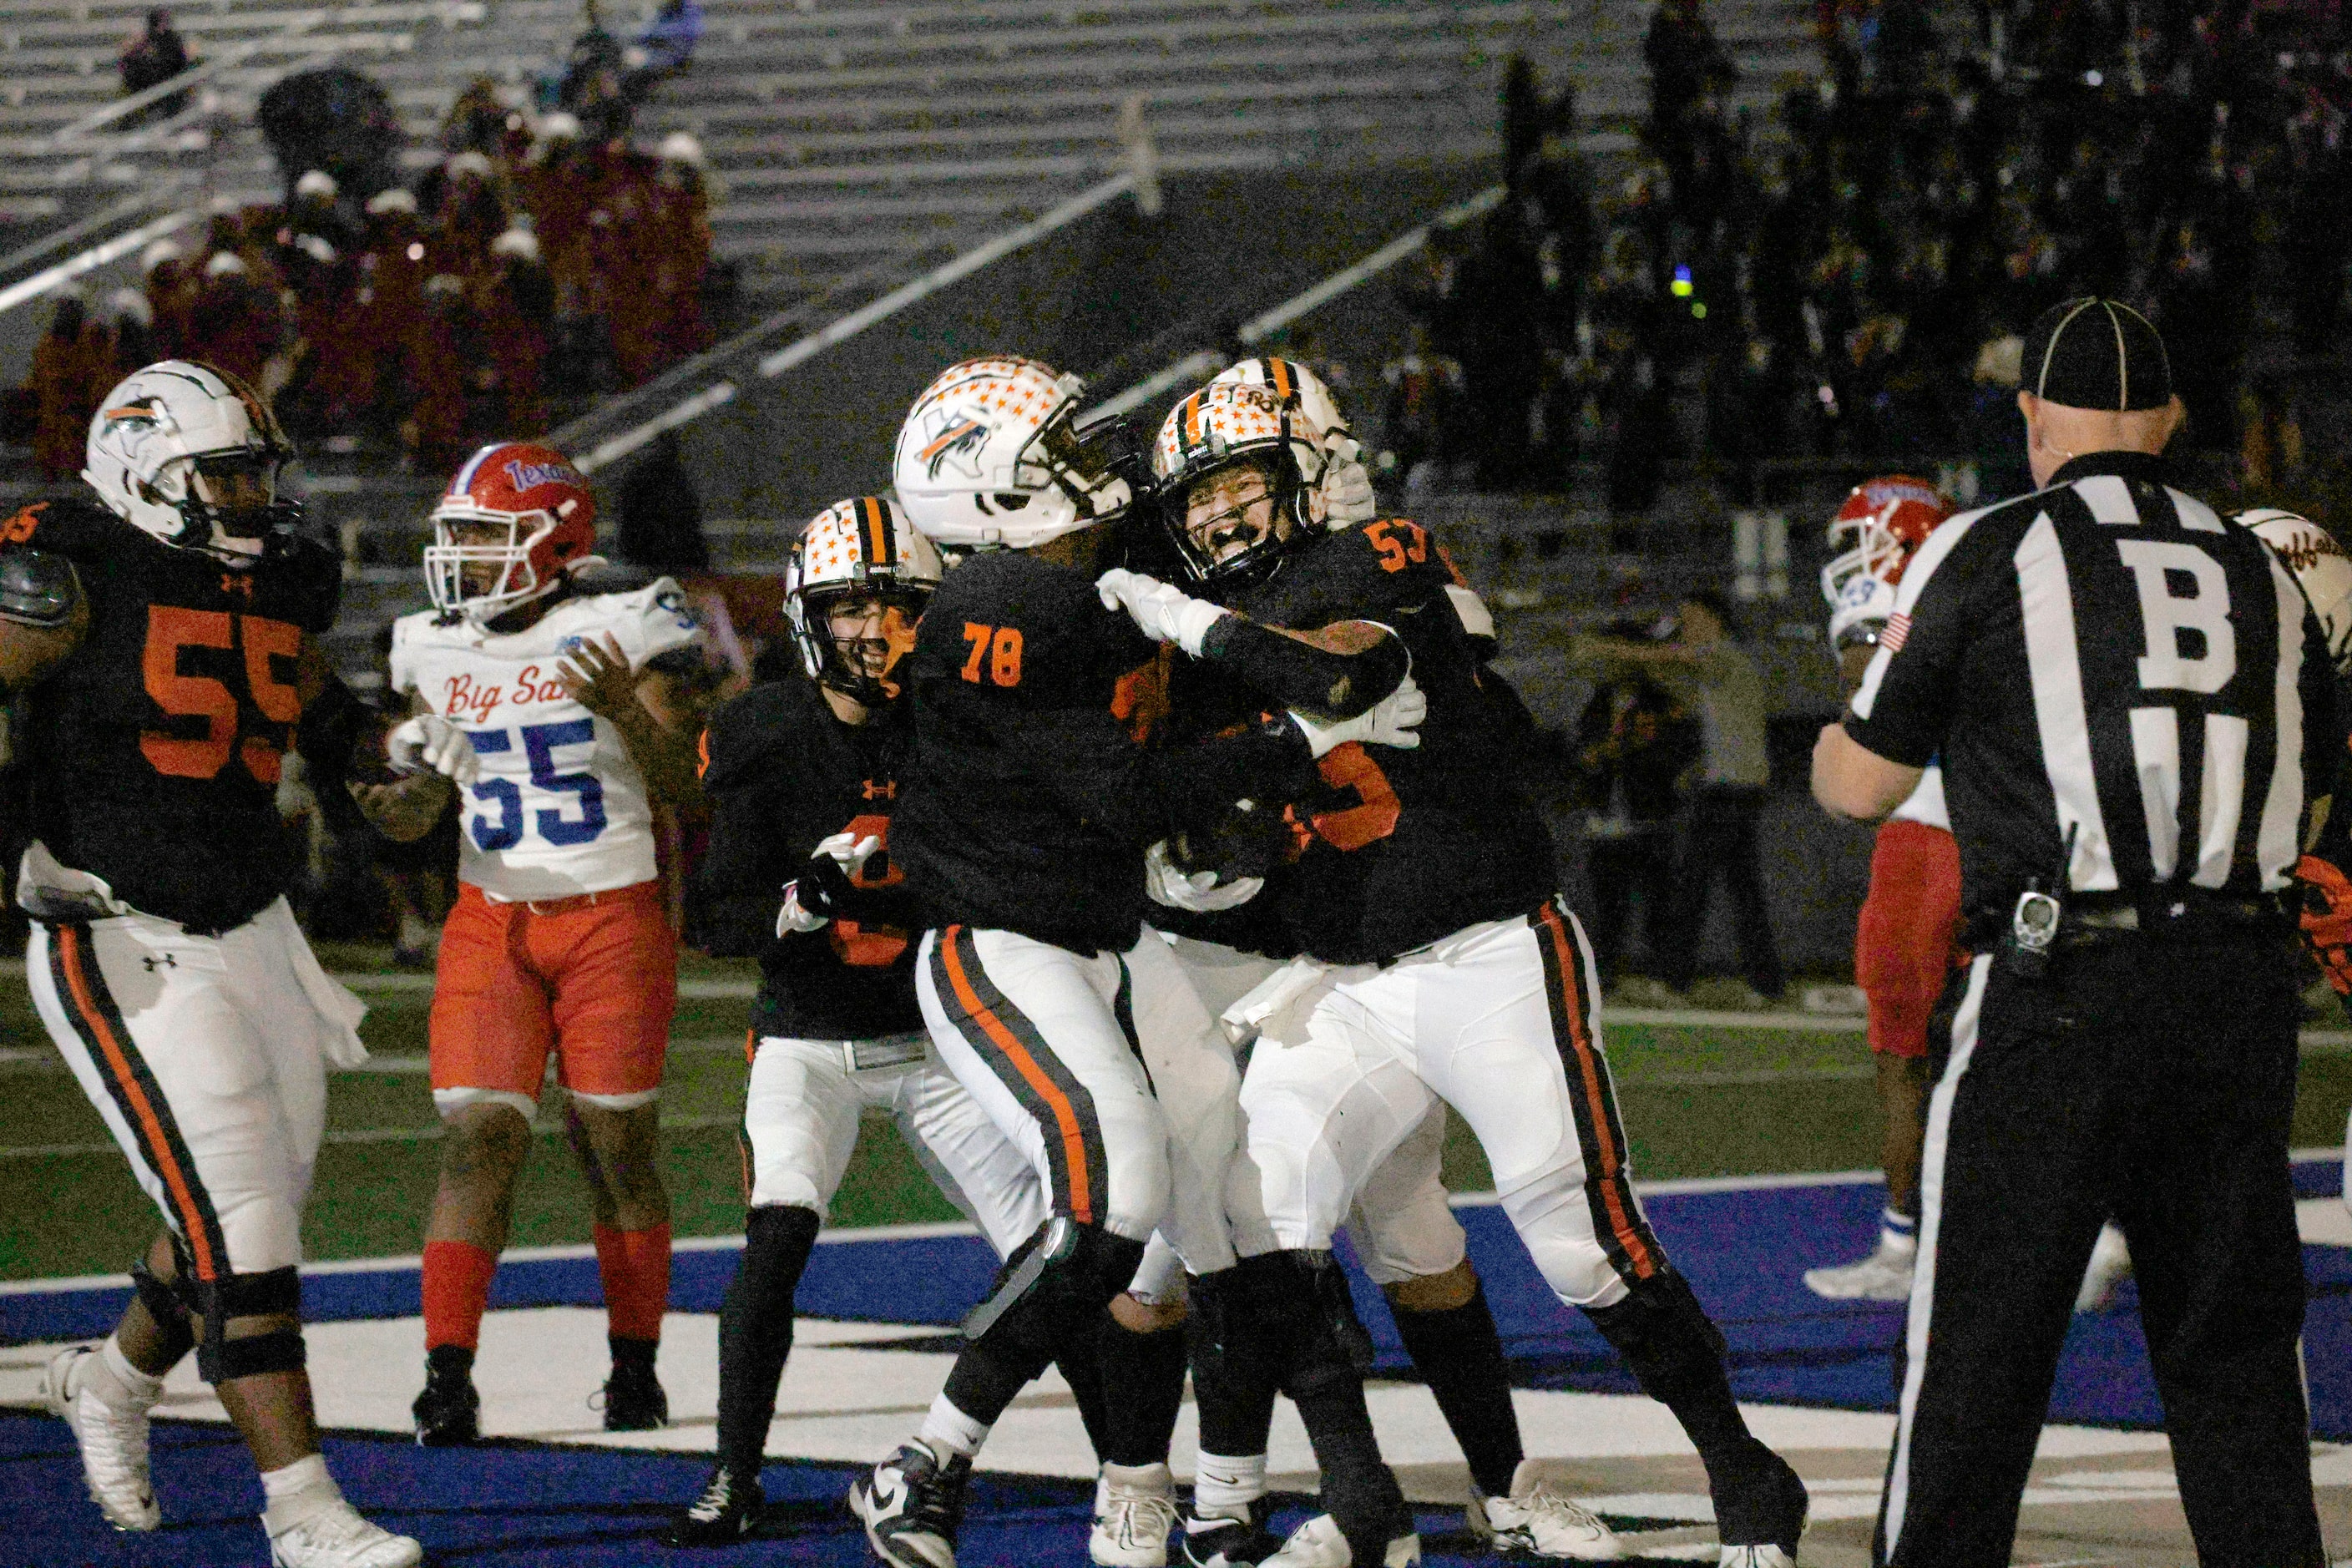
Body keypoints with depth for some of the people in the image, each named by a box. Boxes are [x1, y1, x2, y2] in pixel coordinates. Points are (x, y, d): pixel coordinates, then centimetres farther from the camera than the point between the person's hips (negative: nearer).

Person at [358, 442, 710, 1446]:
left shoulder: (621, 634, -6)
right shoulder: (437, 652, 7)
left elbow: (686, 790, -6)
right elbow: (425, 795, 13)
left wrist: (625, 710, -22)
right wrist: (398, 807, -10)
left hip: (612, 919, -3)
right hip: (491, 921, 3)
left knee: (616, 1147, 1)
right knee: (479, 1138, -10)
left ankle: (635, 1370, 15)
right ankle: (447, 1378, -13)